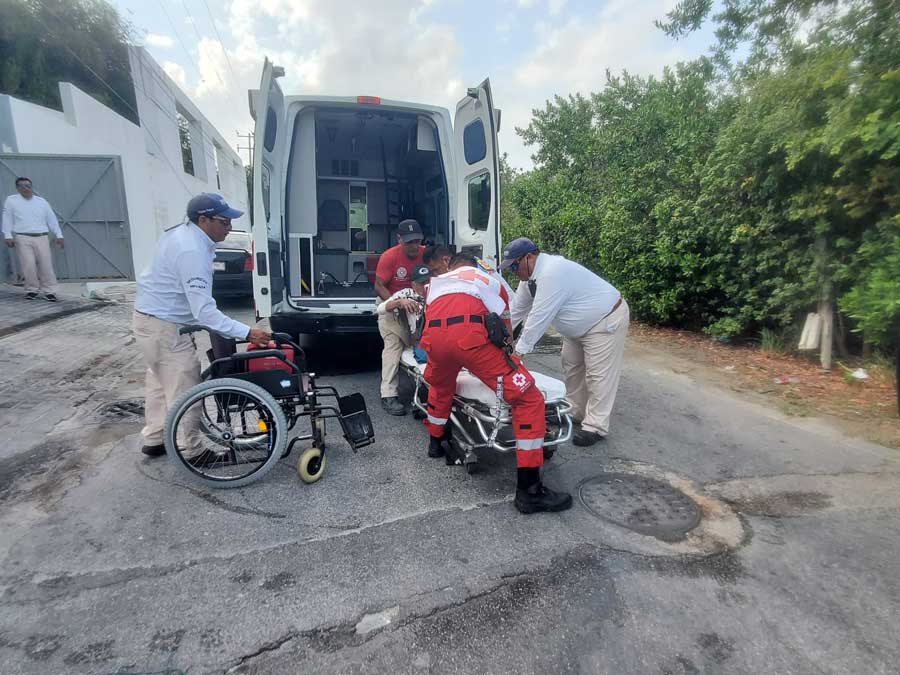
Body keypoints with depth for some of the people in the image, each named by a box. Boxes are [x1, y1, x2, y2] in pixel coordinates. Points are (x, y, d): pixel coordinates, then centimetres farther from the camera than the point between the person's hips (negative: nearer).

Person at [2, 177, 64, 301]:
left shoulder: (42, 201, 16)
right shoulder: (11, 200, 10)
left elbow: (52, 219, 13)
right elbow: (7, 219, 5)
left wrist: (59, 235, 5)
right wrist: (8, 236, -5)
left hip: (42, 237, 1)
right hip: (22, 238, -1)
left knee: (46, 265, -5)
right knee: (28, 265, -6)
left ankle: (49, 291, -2)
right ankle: (32, 289, 4)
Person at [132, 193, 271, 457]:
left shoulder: (181, 232, 3)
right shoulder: (192, 251, -29)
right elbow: (204, 311, -34)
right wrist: (246, 333, -35)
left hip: (150, 317, 11)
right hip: (164, 327, -11)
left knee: (160, 383, 22)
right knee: (184, 390, 0)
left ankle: (154, 440, 37)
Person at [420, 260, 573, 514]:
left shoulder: (435, 281, 40)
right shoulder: (491, 281, 35)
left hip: (433, 336, 4)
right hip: (469, 334, -4)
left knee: (440, 386, 37)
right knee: (528, 398, 4)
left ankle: (436, 441, 55)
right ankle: (528, 490, 4)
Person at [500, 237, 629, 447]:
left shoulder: (552, 273, -33)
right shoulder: (530, 276, -3)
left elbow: (538, 317, -33)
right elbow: (516, 310, 4)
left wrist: (519, 351, -28)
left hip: (606, 320, -10)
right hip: (579, 325, 10)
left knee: (599, 374, -6)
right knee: (571, 367, 16)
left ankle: (595, 427, 2)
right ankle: (575, 412, 30)